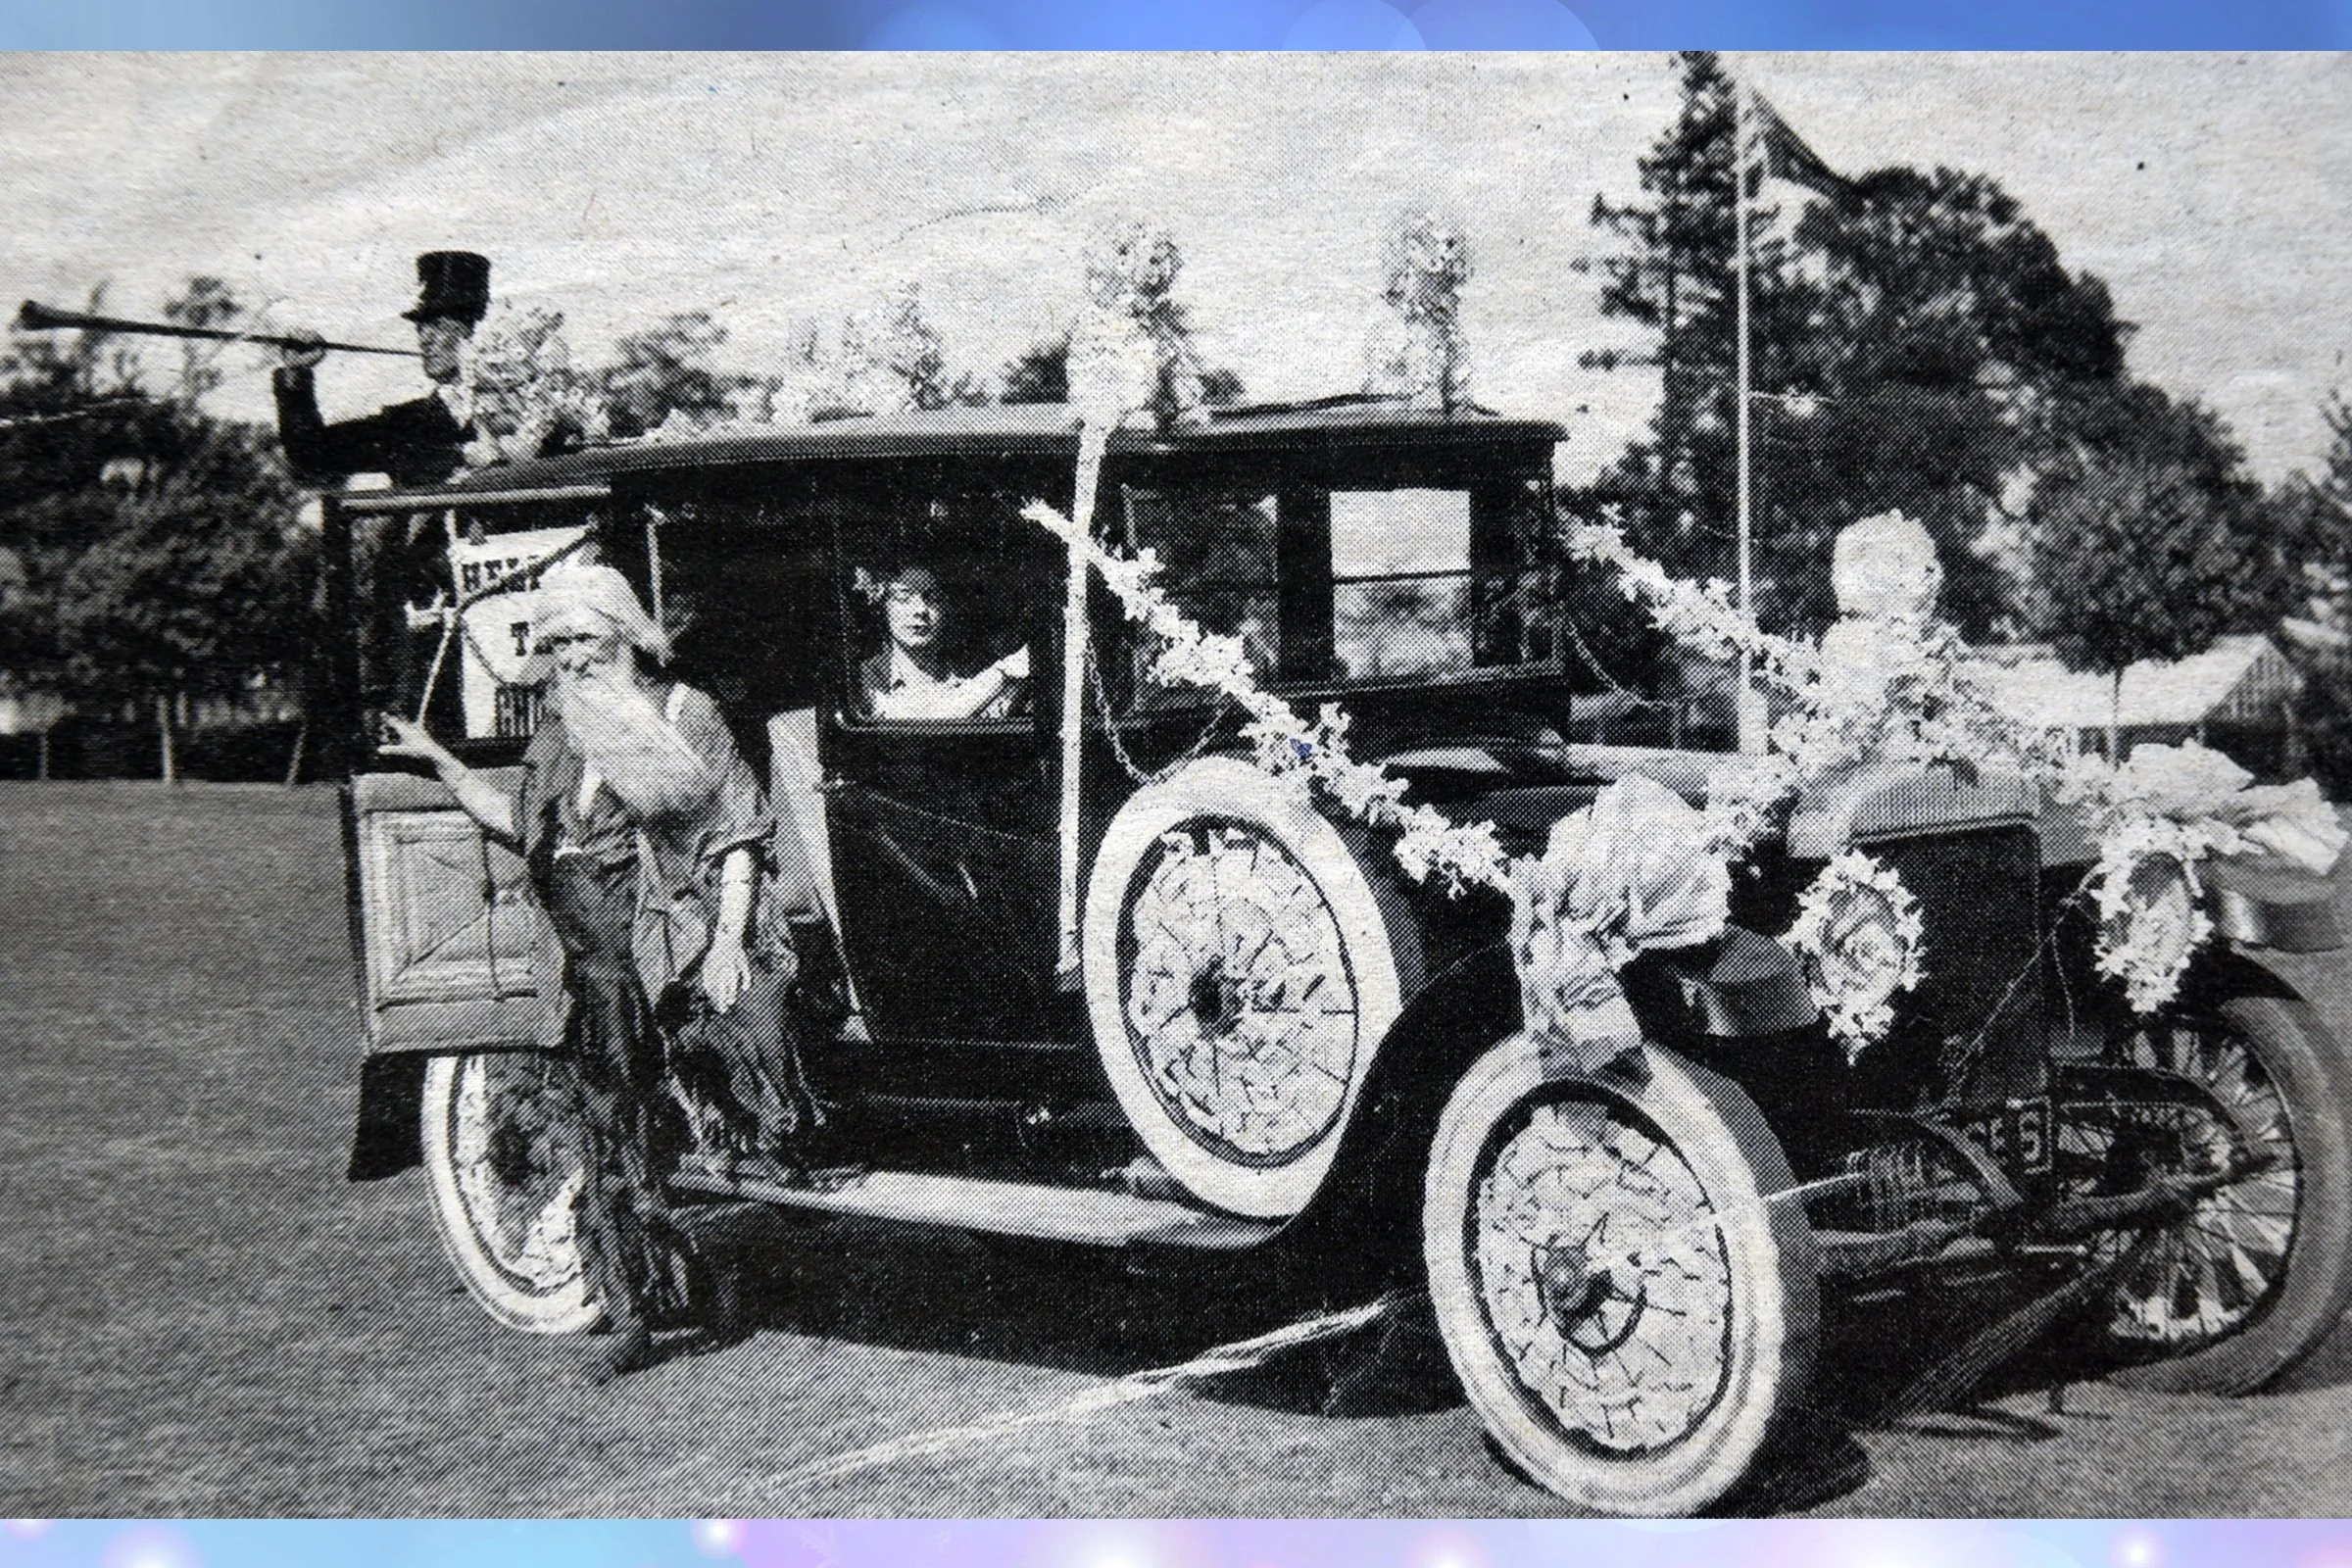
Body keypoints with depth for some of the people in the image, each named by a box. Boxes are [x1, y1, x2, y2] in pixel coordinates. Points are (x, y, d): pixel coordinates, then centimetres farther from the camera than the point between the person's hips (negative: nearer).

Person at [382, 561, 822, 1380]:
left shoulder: (682, 713, 0)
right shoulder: (557, 737, 15)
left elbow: (738, 836, -3)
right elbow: (520, 823, 26)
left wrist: (729, 937, -12)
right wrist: (439, 761, 23)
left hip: (685, 946, -4)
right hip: (598, 965, 4)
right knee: (612, 1136, 5)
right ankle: (629, 1317, 12)